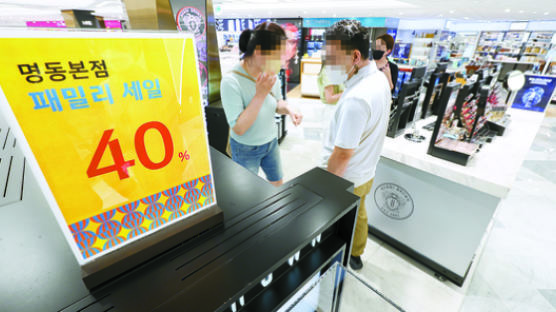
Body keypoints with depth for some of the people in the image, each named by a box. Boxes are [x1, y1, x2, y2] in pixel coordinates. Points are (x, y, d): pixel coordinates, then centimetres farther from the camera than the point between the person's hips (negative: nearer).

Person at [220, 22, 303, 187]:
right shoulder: (231, 81, -28)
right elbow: (238, 128, -29)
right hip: (246, 149, -5)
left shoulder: (271, 74, -11)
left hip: (271, 142, 5)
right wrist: (261, 94, -36)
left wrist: (289, 110, -18)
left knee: (278, 184, 24)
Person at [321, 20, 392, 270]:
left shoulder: (356, 99, -33)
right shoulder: (379, 79, -2)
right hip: (366, 172, 9)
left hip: (345, 179, -9)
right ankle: (355, 255, 54)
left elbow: (342, 155, -28)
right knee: (358, 214, 28)